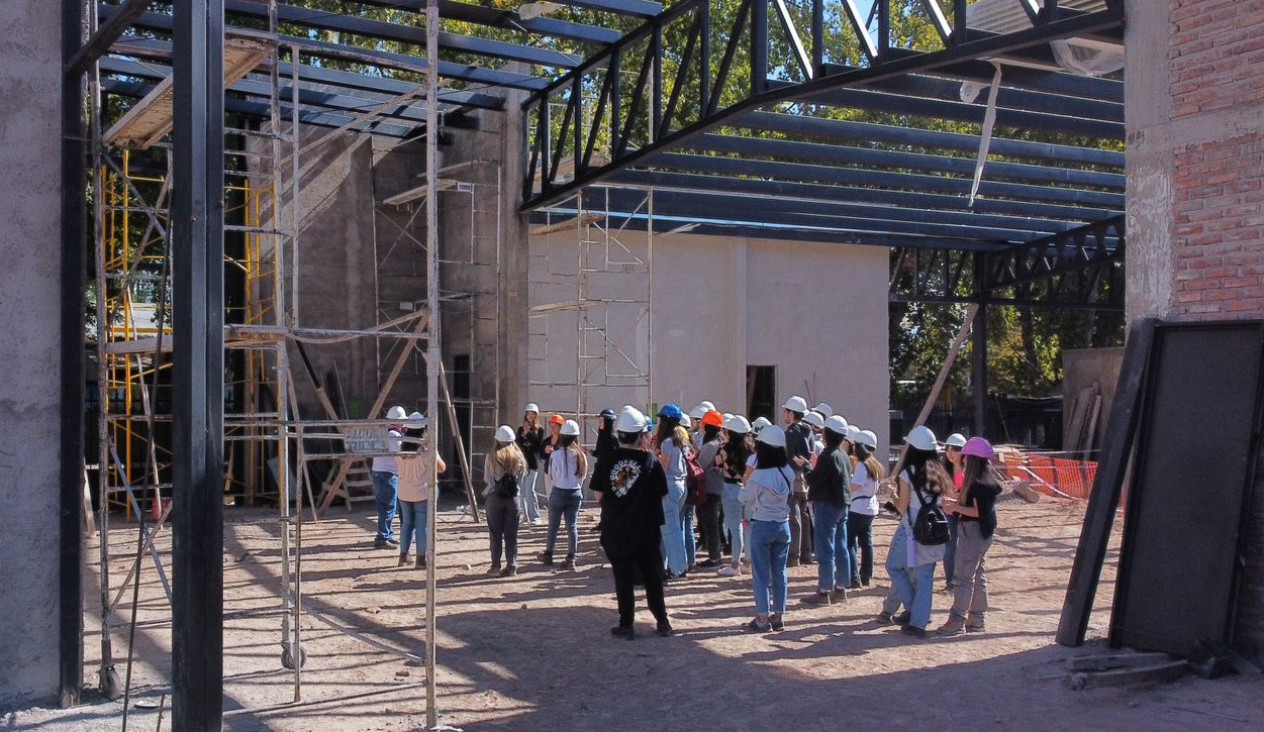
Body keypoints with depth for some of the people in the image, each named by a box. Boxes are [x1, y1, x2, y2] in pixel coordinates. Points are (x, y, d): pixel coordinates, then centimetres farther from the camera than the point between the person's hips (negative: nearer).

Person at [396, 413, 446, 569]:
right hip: (423, 493, -5)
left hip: (404, 493, 5)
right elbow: (441, 468, -8)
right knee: (422, 525, 1)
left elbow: (399, 468, 11)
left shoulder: (400, 449, 1)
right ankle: (421, 559, 2)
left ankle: (403, 557, 19)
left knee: (406, 523, 15)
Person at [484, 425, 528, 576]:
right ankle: (512, 567, 9)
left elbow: (487, 477, 0)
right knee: (511, 534, 7)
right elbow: (523, 478, 2)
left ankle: (495, 567, 8)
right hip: (513, 497, 2)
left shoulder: (492, 456, -7)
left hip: (495, 497, -1)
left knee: (495, 534, 6)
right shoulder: (518, 456, -2)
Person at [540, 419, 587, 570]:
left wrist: (551, 493, 9)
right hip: (575, 493, 3)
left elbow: (551, 477, -7)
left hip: (558, 492, -3)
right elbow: (583, 476, 1)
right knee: (572, 526, 7)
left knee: (553, 525, 11)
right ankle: (570, 559, 8)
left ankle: (548, 555, 25)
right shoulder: (581, 455, -5)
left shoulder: (556, 454, -15)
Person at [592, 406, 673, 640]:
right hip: (646, 530, 0)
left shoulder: (606, 460, -8)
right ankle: (662, 622, 20)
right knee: (653, 577, 13)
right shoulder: (649, 459, -10)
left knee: (623, 579, 8)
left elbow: (599, 494, -2)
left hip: (616, 531, 0)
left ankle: (626, 625, 10)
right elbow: (661, 493, -3)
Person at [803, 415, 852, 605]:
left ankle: (824, 591, -4)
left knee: (825, 550, -6)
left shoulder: (828, 455, -18)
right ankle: (841, 587, 19)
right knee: (841, 548, 12)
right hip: (842, 505, 9)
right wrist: (815, 467, 14)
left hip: (826, 505, -9)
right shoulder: (844, 455, 11)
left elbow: (814, 481, -19)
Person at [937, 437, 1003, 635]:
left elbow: (978, 511, -23)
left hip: (973, 531, -11)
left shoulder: (978, 484, -18)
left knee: (964, 576, -8)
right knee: (978, 575, 14)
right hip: (982, 532, 11)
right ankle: (977, 618, 20)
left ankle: (957, 621, -7)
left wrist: (956, 508, -16)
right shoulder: (988, 481, 12)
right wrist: (956, 504, 11)